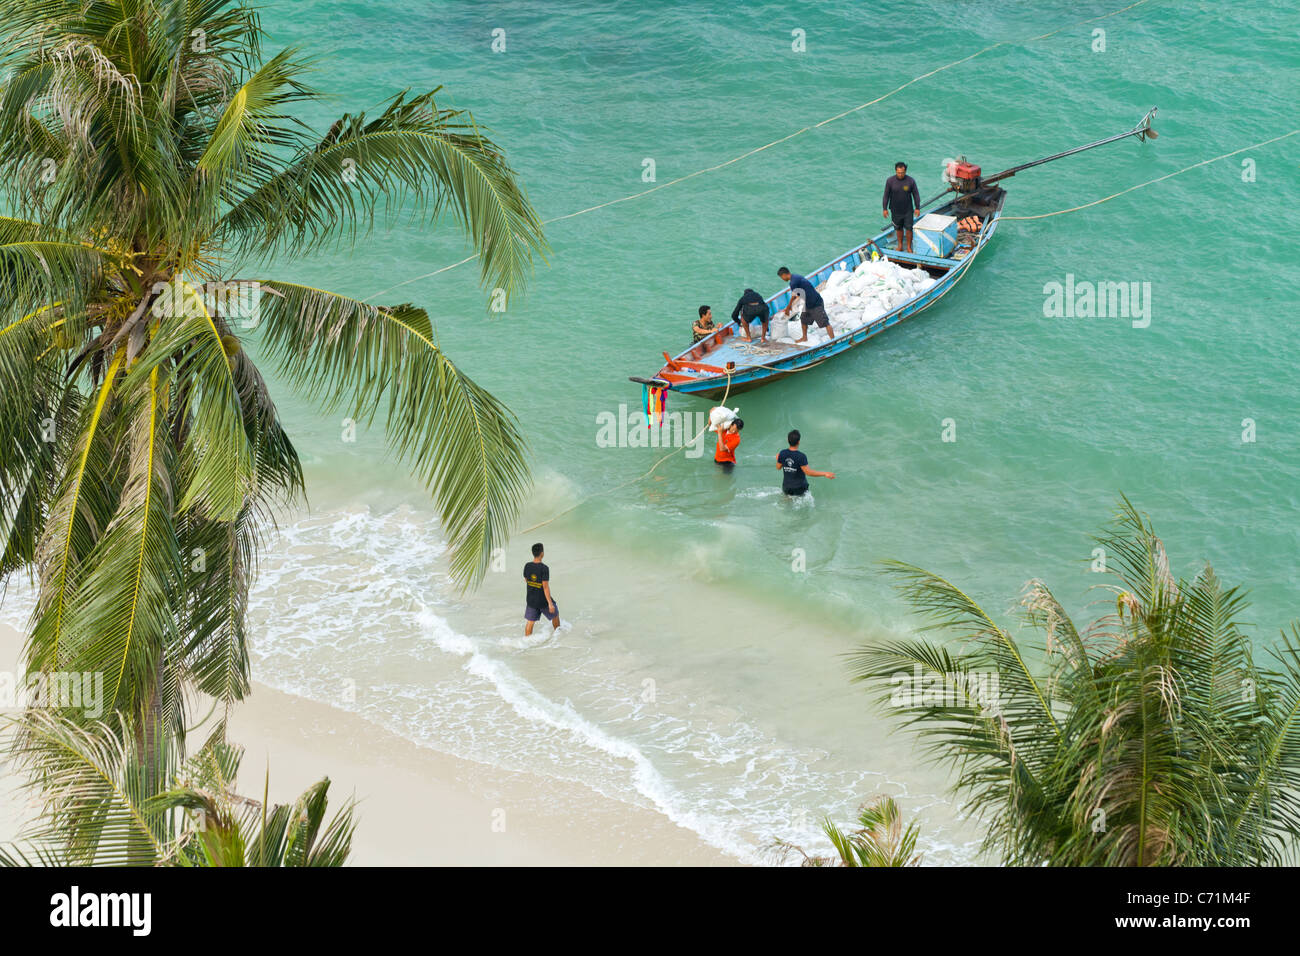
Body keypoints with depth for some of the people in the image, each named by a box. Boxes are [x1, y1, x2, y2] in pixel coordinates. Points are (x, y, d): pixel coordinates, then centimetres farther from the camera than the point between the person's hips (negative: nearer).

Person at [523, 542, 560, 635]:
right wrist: (550, 603, -20)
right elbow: (545, 587, -23)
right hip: (543, 600, -4)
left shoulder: (527, 566, -6)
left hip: (531, 599, 4)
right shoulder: (544, 568, -23)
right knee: (555, 614, 22)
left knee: (530, 622, 10)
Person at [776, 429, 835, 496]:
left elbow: (778, 467, 4)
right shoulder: (801, 456, -25)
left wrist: (778, 459, 25)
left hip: (786, 487, 5)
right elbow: (808, 472, -27)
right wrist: (825, 474, -22)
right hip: (799, 488, -5)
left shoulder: (782, 453, -11)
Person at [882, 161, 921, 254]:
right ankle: (900, 245, 28)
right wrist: (884, 208, -2)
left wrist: (917, 208, 0)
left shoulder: (911, 181, -10)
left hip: (908, 210, -1)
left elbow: (916, 195, -1)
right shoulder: (890, 181, -9)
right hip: (895, 210, 1)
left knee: (908, 228, 0)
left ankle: (909, 247, 14)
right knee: (898, 228, 13)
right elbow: (886, 195, -2)